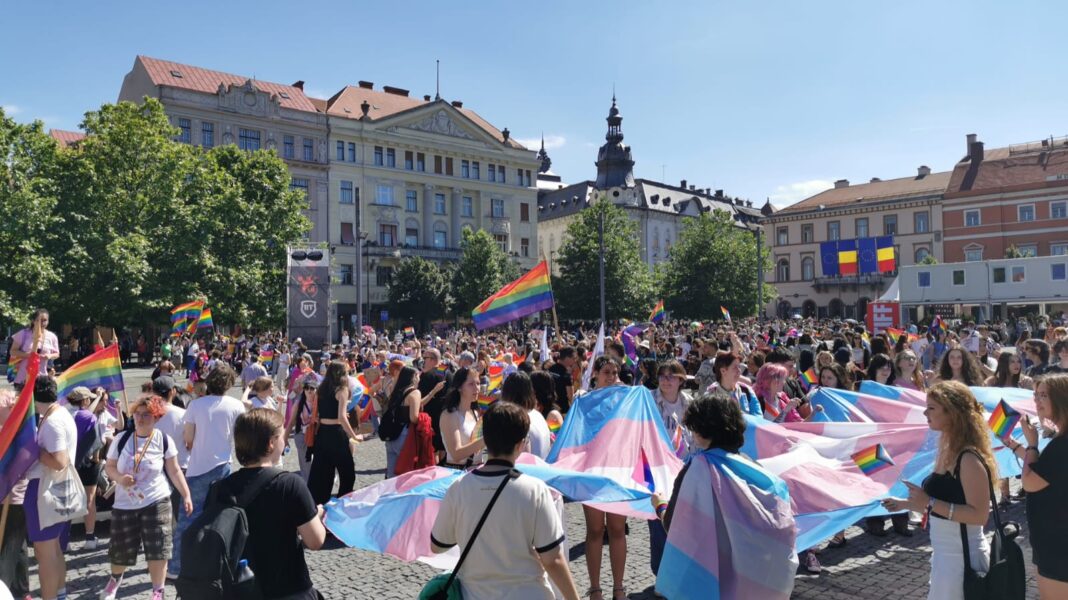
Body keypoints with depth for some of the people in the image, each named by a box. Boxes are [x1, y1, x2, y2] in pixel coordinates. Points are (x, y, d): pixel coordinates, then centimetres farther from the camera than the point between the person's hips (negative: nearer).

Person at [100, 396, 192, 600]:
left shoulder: (164, 440, -7)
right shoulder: (122, 439, -3)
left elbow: (174, 471, -1)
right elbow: (109, 467, 5)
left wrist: (186, 495, -5)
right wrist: (120, 478, -17)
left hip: (156, 502, -2)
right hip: (124, 505, 2)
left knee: (158, 550, -3)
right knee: (120, 549, 13)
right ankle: (115, 579, 46)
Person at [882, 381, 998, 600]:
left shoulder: (969, 458, -21)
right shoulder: (948, 451, 6)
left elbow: (979, 515, -26)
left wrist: (930, 503, -27)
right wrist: (907, 504, 13)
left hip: (963, 557, -9)